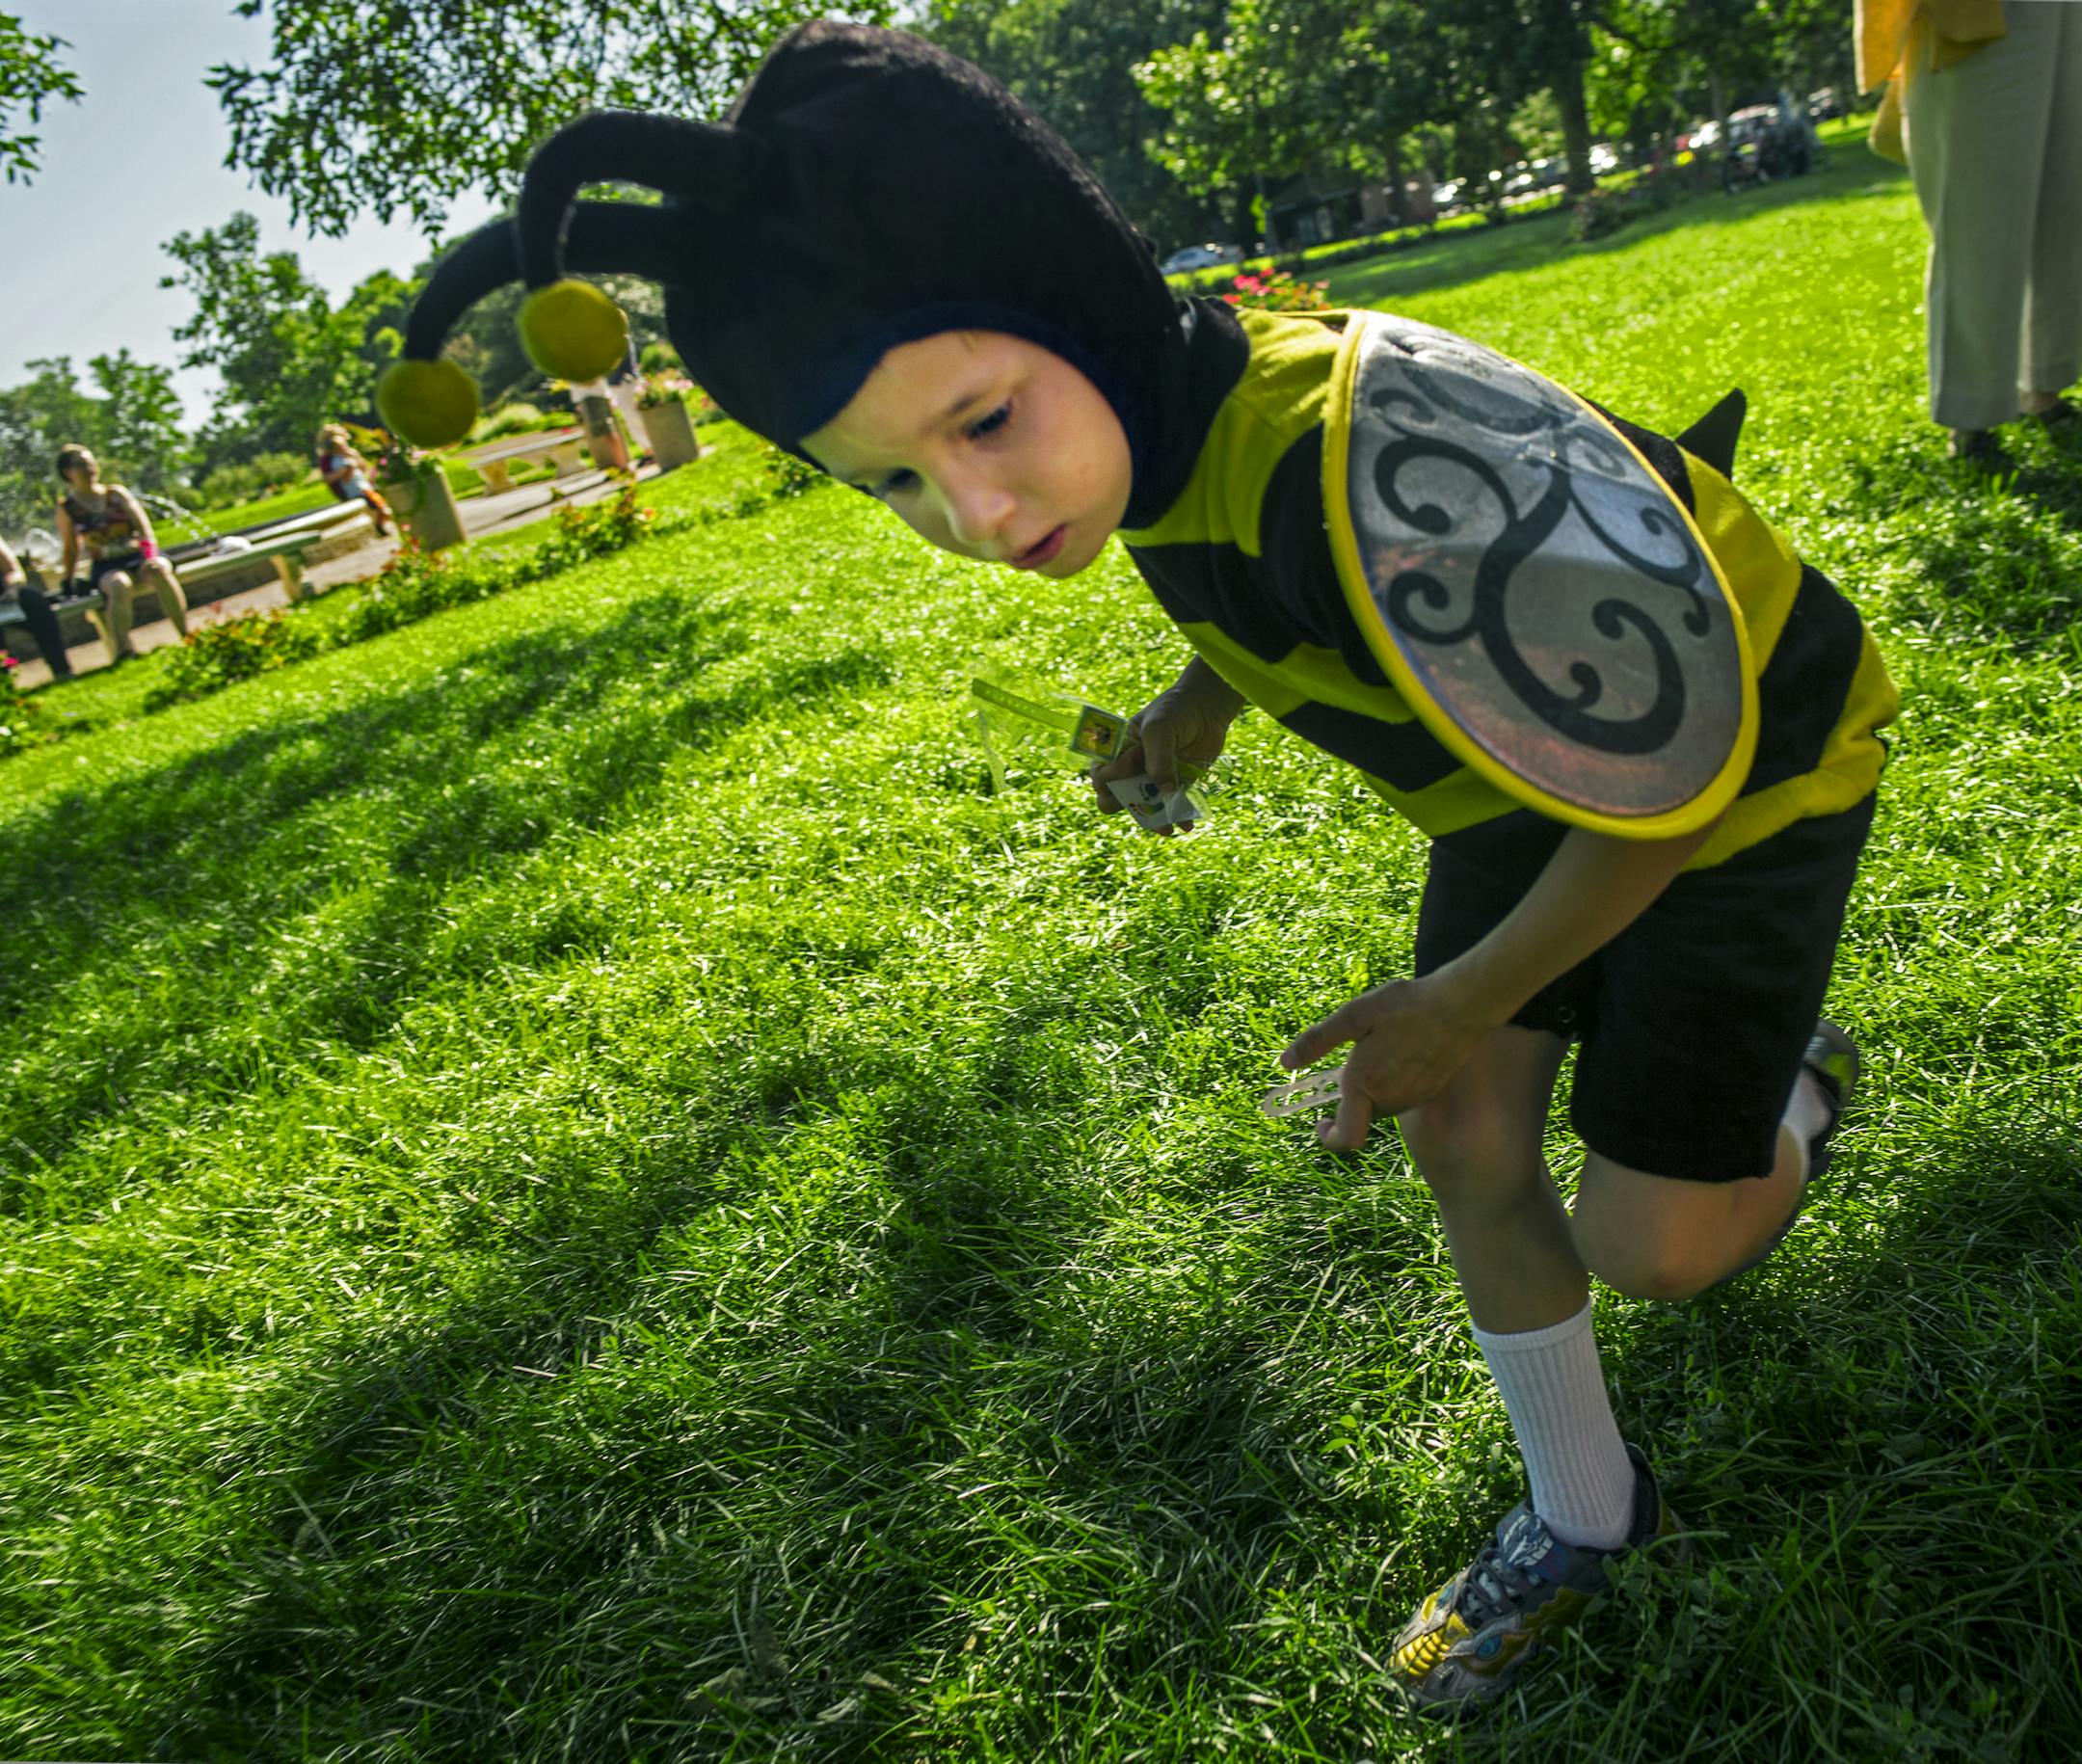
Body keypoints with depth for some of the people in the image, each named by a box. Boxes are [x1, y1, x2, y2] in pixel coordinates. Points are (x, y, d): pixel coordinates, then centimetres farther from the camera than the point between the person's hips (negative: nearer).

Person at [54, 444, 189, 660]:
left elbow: (143, 526, 2)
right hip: (106, 567, -1)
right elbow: (71, 549, 18)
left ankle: (187, 635, -37)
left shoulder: (117, 493, 11)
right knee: (119, 585, -38)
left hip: (137, 556, 1)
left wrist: (150, 555, -14)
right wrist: (67, 580, 14)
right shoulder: (66, 508, 9)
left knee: (159, 570, -35)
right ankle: (123, 651, -48)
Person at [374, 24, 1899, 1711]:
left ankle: (1792, 1084, 33)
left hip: (1736, 763, -6)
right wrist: (1207, 698, 2)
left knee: (1654, 1239, -4)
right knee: (1464, 1136, 5)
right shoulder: (1148, 420, -15)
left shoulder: (1372, 458, -42)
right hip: (1525, 761, 7)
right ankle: (1585, 1515, 29)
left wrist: (1470, 1001, -20)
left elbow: (1668, 763, -31)